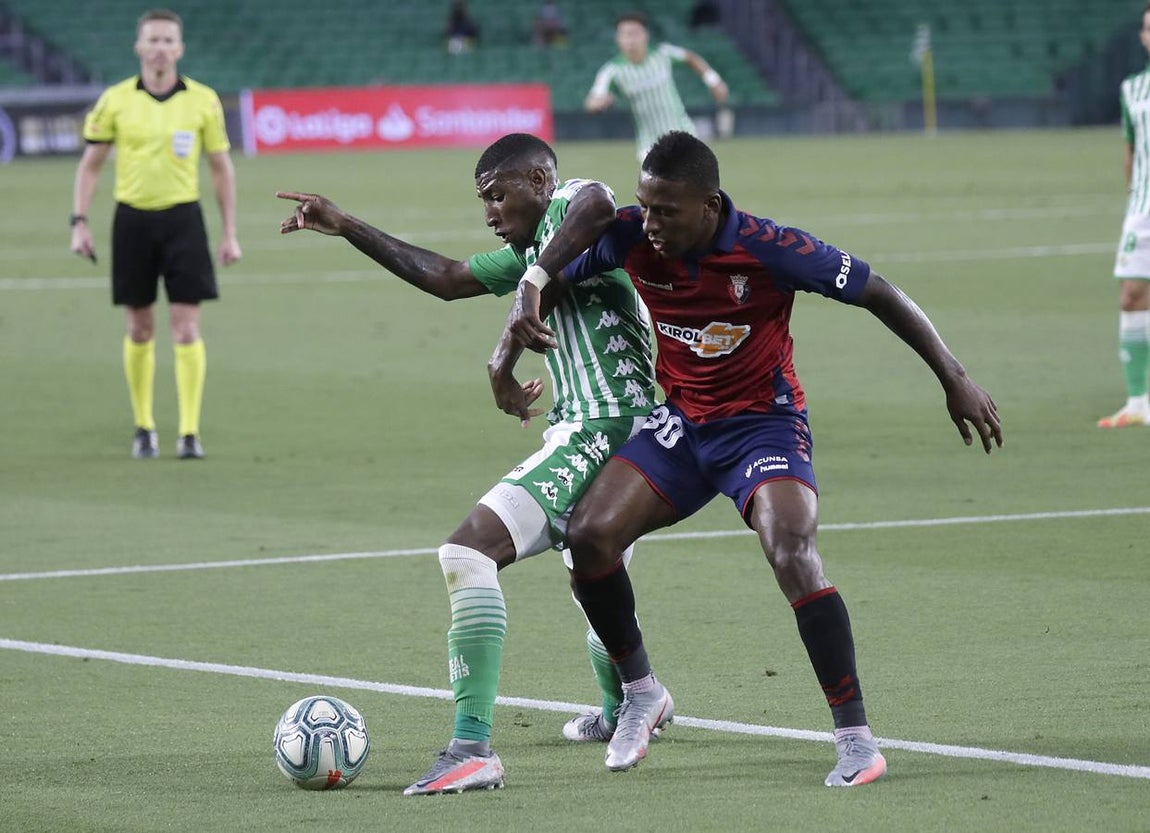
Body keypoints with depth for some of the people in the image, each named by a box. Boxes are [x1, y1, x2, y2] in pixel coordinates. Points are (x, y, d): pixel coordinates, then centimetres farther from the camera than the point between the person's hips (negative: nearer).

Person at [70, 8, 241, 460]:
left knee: (187, 329, -7)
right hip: (132, 219, 1)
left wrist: (230, 233, 4)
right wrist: (79, 223, -1)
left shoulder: (203, 100, 0)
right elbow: (90, 164, 7)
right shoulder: (115, 100, 0)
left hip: (183, 218, -1)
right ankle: (144, 428, 20)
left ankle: (190, 433, -4)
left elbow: (221, 167, 7)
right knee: (140, 329, 7)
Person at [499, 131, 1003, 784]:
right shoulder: (632, 238, -12)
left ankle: (857, 740, -18)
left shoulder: (768, 248, -23)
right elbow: (550, 269, 5)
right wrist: (526, 303, -19)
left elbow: (878, 293, -15)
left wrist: (955, 379, -15)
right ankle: (641, 694, 12)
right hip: (682, 424, 5)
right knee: (589, 536, -11)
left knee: (794, 559, -28)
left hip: (765, 423, -5)